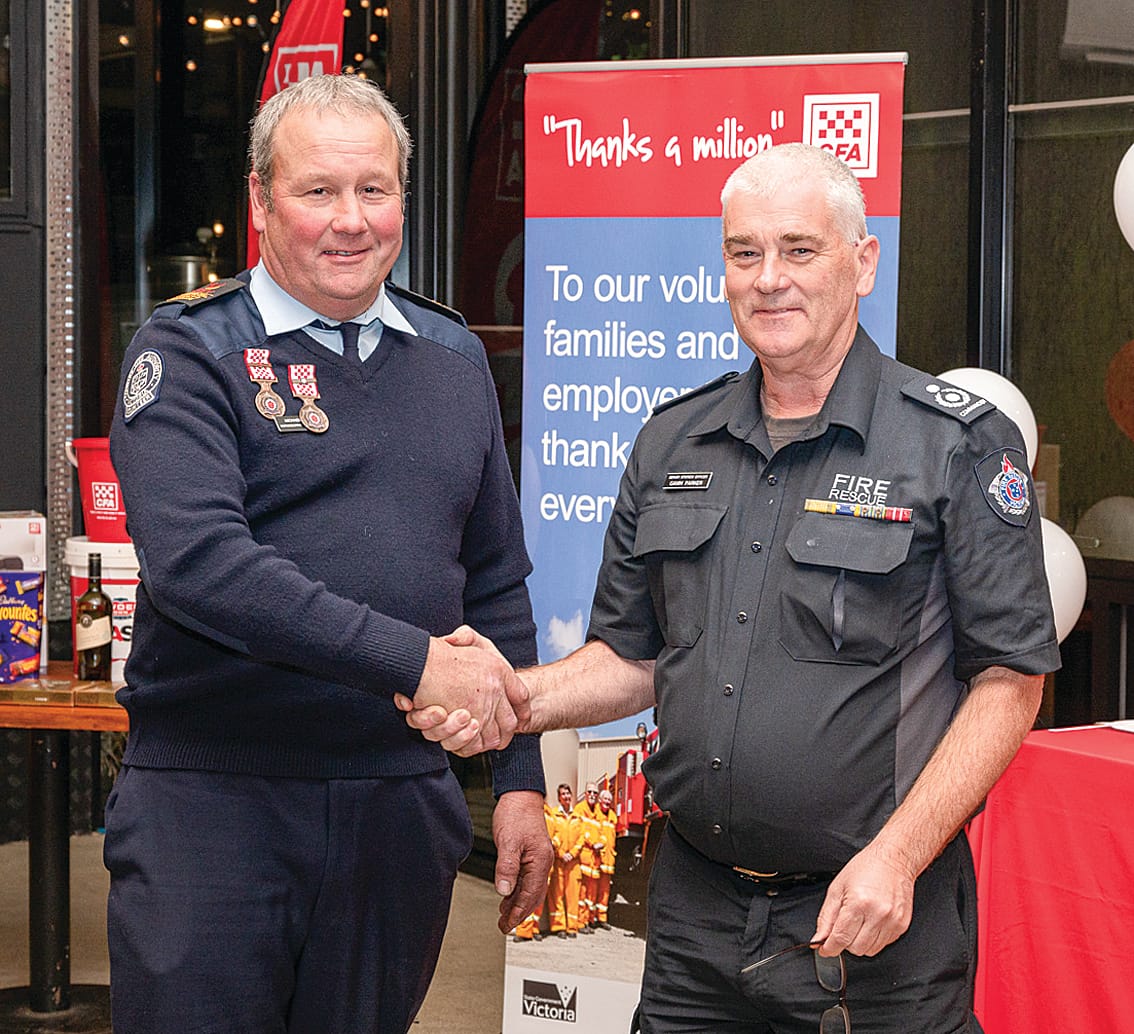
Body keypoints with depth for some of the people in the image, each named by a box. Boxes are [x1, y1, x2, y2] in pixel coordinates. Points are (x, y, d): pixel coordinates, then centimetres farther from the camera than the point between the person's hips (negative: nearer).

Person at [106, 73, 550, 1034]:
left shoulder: (454, 357, 11)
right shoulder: (189, 353, -5)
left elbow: (496, 583, 15)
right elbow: (197, 559, -21)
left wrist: (520, 779, 10)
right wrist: (415, 659, -24)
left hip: (403, 802, 4)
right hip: (213, 803, -4)